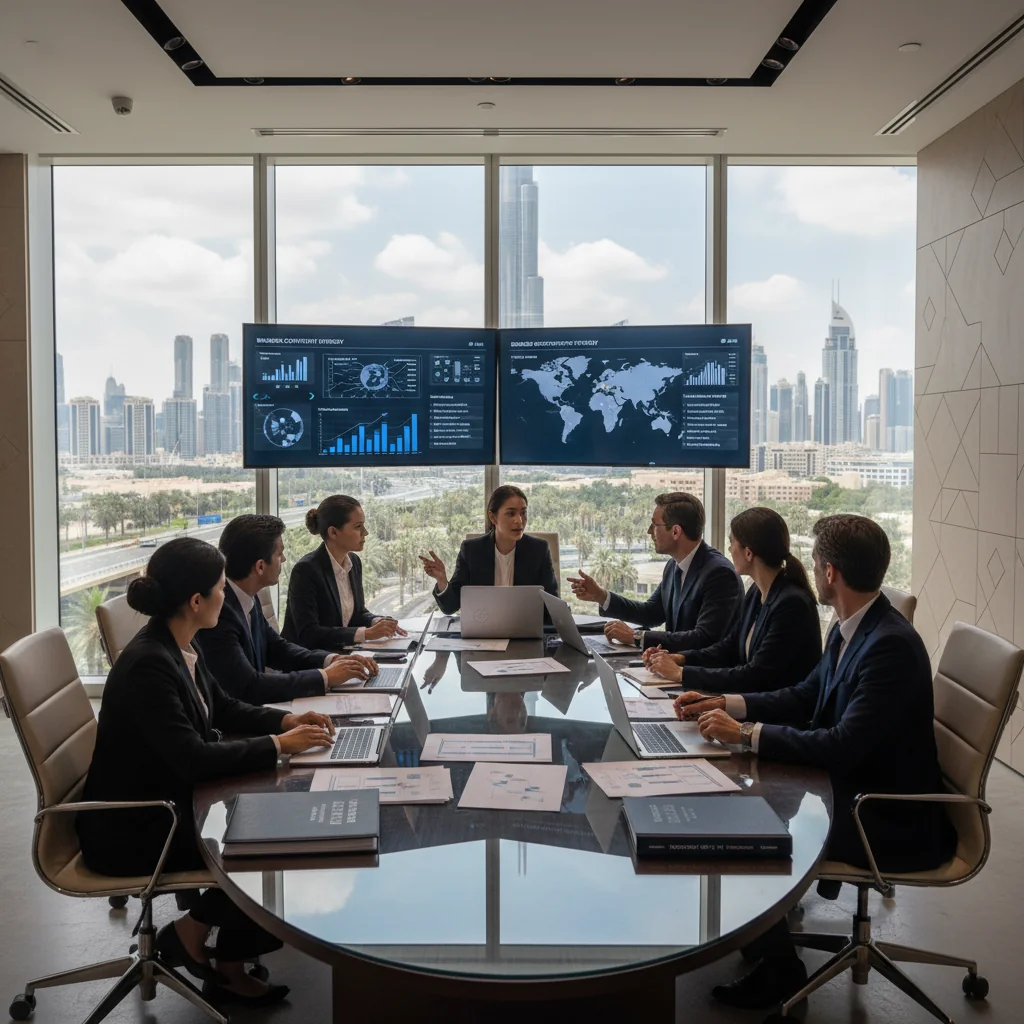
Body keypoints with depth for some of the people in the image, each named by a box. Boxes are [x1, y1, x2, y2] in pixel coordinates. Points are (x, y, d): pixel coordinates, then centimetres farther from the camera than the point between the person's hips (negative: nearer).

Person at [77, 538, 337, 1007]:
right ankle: (190, 931, 9)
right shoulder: (147, 664, -28)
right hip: (129, 829, -9)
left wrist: (288, 720, 1)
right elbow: (194, 758, -31)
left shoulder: (179, 648, 1)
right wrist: (279, 745, -22)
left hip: (171, 800, 9)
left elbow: (224, 709, 16)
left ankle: (229, 970, 12)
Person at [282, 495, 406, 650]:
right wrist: (366, 633, -24)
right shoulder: (306, 570, -17)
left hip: (336, 654, 7)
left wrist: (377, 622, -5)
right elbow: (308, 633, -21)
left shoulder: (354, 562, 5)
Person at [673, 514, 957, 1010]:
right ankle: (758, 931, 23)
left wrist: (746, 733, -25)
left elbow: (844, 746, -32)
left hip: (889, 819, -9)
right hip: (853, 786, 9)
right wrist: (726, 704, 2)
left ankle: (779, 968, 10)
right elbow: (805, 696, 13)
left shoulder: (891, 645, -28)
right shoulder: (852, 629, 1)